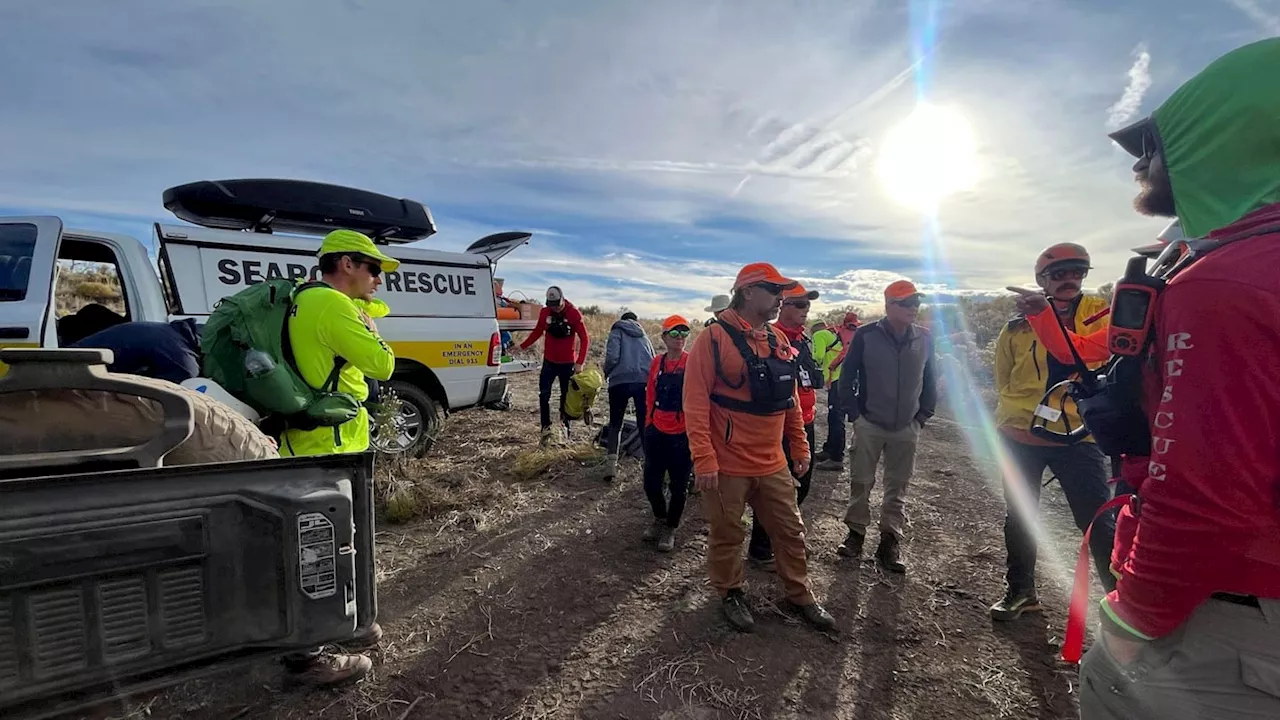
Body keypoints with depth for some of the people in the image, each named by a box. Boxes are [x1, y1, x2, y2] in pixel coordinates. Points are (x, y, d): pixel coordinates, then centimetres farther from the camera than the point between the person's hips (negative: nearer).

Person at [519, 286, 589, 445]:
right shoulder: (544, 312, -4)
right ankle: (546, 428, 3)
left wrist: (579, 363, -17)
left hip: (567, 363, -2)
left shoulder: (574, 314, -13)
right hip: (549, 361, 2)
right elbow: (537, 332, 11)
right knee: (544, 395, -4)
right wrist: (522, 346, 4)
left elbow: (584, 339, -11)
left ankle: (565, 426, 22)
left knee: (566, 396, 8)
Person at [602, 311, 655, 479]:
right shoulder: (644, 336, 22)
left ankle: (611, 464, 1)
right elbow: (654, 361, 22)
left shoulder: (617, 332, 9)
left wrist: (606, 372, 13)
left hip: (620, 382, -2)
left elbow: (612, 357, -6)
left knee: (615, 424, 11)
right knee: (644, 424, 11)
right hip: (644, 382, 3)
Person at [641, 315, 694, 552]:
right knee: (651, 482, 11)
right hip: (656, 432, 4)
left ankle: (670, 528, 29)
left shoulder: (693, 363, -8)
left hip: (682, 435, -4)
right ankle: (660, 519, 38)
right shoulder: (657, 363, 4)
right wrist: (648, 425, 10)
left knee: (678, 485, 8)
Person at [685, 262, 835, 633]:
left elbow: (790, 400, 14)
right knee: (727, 535, 12)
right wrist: (704, 460, -19)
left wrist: (800, 447, 13)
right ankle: (730, 593, 35)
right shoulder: (714, 338, -14)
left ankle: (800, 595, 37)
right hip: (727, 466, -6)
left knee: (790, 531, 17)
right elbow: (696, 403, -17)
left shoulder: (779, 339, 7)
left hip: (773, 464, 6)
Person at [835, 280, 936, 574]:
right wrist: (854, 414, -6)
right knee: (861, 482, 6)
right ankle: (856, 533, 22)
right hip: (868, 425, -3)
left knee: (898, 487, 9)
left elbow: (929, 381, 10)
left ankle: (890, 542, 19)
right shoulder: (866, 335, -9)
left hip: (906, 428, 3)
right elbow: (847, 376, -4)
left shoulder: (925, 339, 1)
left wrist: (922, 417, 5)